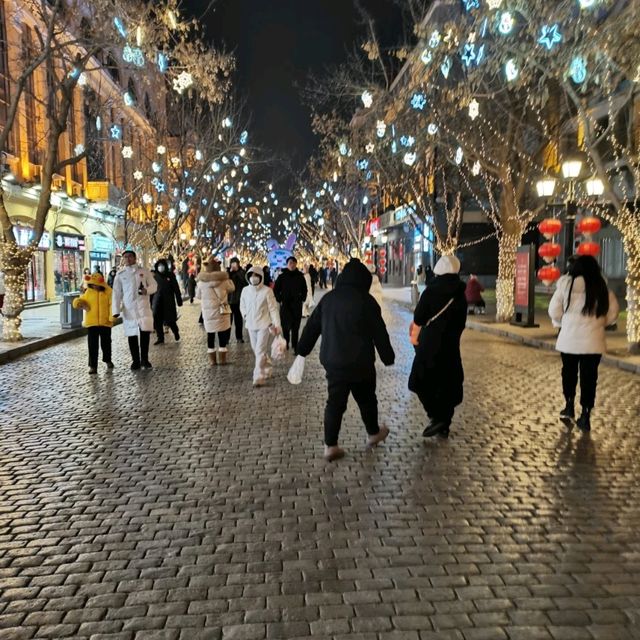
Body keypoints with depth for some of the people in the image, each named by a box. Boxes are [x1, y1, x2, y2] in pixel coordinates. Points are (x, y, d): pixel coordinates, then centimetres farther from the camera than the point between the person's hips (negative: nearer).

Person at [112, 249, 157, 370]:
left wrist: (147, 290, -16)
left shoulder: (144, 271, 8)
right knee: (132, 335, 2)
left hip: (143, 306, 0)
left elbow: (154, 285, 7)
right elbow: (116, 293, 4)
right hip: (128, 308, 0)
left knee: (145, 332, -6)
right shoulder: (120, 274, 7)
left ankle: (144, 359, 9)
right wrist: (116, 310, -6)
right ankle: (136, 360, 12)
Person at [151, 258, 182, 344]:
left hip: (168, 302, -2)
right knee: (157, 321, -1)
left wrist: (179, 300, -3)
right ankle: (160, 338, 10)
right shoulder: (154, 275, 5)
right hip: (157, 302, 2)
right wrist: (151, 302, 4)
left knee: (170, 321, 1)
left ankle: (176, 332, 28)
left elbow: (176, 288, 0)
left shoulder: (170, 275, 0)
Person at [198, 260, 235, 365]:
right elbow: (232, 289, 9)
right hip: (221, 310, -1)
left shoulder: (201, 281, -4)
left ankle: (212, 359, 12)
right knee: (222, 334, 8)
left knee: (210, 334, 9)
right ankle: (222, 358, 10)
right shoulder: (223, 280, -9)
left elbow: (199, 296, 9)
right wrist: (229, 279, 26)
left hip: (207, 311, 1)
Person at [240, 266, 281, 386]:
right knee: (256, 350, 16)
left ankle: (259, 377, -6)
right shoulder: (245, 290, 1)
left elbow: (273, 308, -9)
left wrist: (276, 324, -13)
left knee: (260, 351, -9)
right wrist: (246, 316, 1)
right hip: (251, 325, 5)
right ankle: (267, 370, 35)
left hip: (264, 324, -5)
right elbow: (242, 306, 16)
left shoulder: (267, 291, -12)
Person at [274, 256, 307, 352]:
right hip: (285, 305, -1)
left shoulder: (300, 276, 4)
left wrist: (302, 299, 5)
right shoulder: (282, 276, 0)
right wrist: (280, 300, -2)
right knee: (286, 325, -5)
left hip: (297, 305, 1)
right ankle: (286, 343, 10)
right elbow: (276, 290, 6)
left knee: (296, 326, 0)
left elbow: (304, 289, 15)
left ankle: (295, 345, 7)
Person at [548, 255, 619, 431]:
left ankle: (569, 407, 29)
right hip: (593, 341, 1)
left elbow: (554, 311, -2)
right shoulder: (603, 287, 0)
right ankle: (585, 416, 8)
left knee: (569, 372, 18)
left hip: (569, 338, 0)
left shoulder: (566, 284, -4)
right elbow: (613, 312, 4)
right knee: (589, 376, 6)